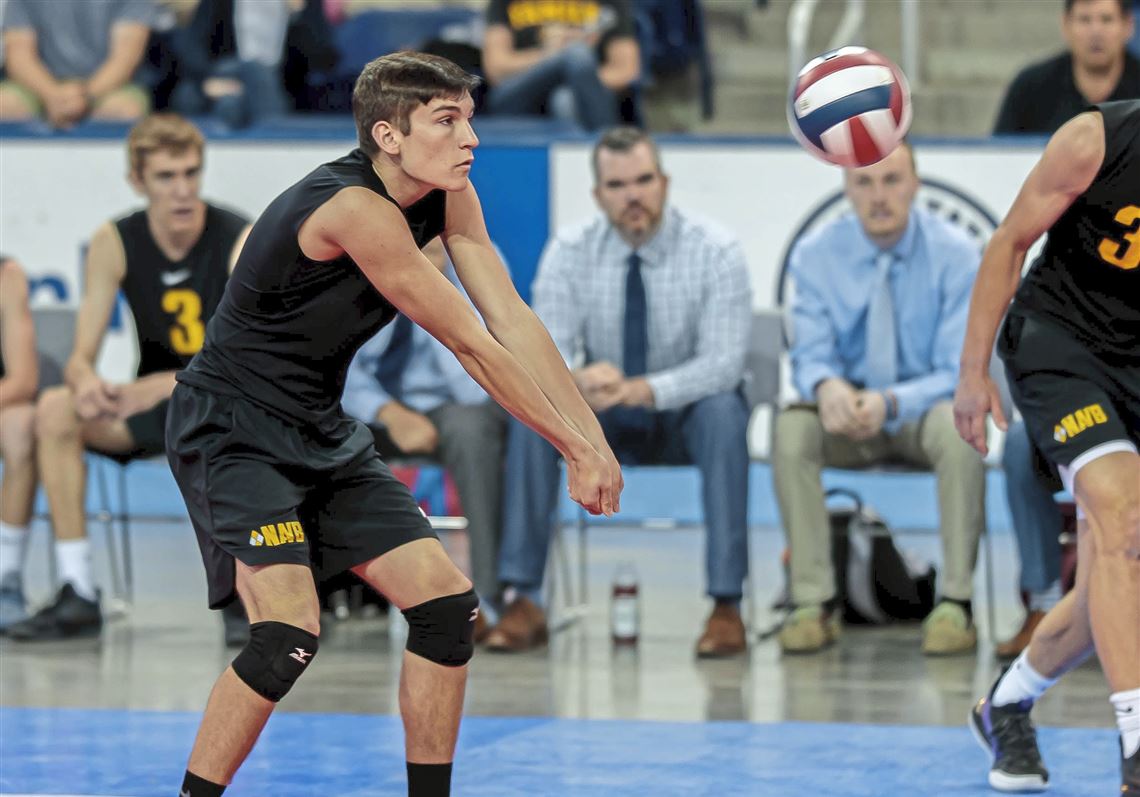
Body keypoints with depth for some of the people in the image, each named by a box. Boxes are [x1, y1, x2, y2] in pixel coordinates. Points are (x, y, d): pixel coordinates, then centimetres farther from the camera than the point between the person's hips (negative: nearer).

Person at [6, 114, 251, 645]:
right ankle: (77, 595, -20)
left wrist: (165, 385, -40)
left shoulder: (240, 241, -16)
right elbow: (81, 356, -8)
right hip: (154, 403, 4)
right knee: (55, 409, -22)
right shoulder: (115, 244, -6)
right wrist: (87, 382, -34)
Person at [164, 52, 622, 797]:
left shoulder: (447, 198, -1)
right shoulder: (357, 210, -27)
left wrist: (596, 441, -12)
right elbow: (473, 349, -23)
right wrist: (575, 450, -16)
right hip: (232, 430, -9)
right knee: (290, 632, -24)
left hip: (323, 436, 9)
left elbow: (514, 322, -4)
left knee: (447, 603, 5)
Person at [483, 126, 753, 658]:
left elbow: (723, 363, -24)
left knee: (723, 409, -36)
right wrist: (578, 381, -41)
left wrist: (641, 389, -41)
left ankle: (726, 603, -34)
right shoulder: (570, 251, -8)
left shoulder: (714, 250, -15)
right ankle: (523, 599, -25)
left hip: (685, 414, -2)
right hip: (604, 421, 2)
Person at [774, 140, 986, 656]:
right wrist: (825, 386, -34)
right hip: (846, 417, 2)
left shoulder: (954, 254, -11)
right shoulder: (816, 255, -5)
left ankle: (955, 603, -29)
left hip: (923, 408, -2)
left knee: (960, 428, -36)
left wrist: (891, 402, -34)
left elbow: (959, 372, -14)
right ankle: (814, 602, -27)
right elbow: (810, 356, -6)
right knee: (791, 428, -30)